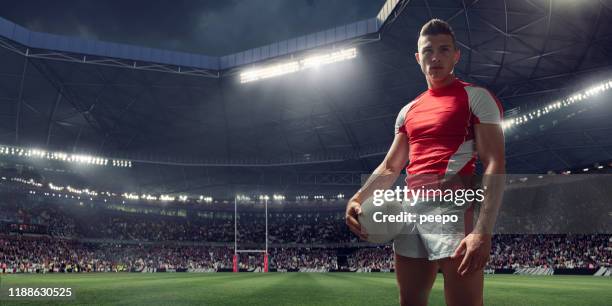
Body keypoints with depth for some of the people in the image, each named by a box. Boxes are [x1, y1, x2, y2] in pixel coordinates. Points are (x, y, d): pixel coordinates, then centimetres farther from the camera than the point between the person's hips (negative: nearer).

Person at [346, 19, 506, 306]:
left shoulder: (476, 97, 0)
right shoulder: (408, 110, 20)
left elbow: (495, 165, -9)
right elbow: (389, 167, 21)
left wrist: (483, 230, -21)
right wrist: (357, 199, 3)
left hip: (453, 213, -6)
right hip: (409, 215, 6)